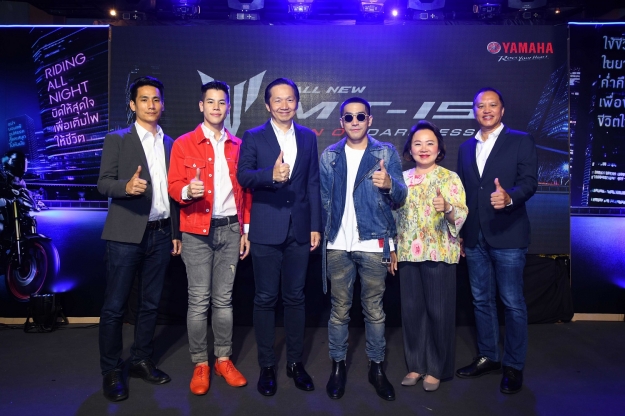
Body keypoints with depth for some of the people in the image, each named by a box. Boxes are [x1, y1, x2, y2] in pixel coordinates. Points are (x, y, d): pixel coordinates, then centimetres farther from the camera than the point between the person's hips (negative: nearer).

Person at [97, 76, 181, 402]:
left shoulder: (170, 144, 12)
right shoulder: (116, 139, 2)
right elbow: (104, 183, -5)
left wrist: (176, 232, 11)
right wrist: (127, 186, -27)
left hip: (160, 234, 4)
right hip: (126, 234, -4)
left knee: (150, 303, 12)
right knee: (114, 306, 2)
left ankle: (141, 361, 26)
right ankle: (111, 372, 17)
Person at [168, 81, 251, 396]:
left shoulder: (238, 146, 9)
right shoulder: (183, 144, 1)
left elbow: (245, 191, 11)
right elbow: (174, 186, -3)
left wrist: (246, 229, 7)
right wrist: (188, 191, -26)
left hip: (230, 230, 3)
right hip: (197, 232, -2)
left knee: (224, 299, 10)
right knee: (198, 300, 2)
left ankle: (224, 359, 23)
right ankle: (200, 364, 17)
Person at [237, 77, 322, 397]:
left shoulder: (308, 137, 9)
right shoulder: (253, 138, 2)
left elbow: (313, 184, 7)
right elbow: (243, 176, -11)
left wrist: (316, 225, 3)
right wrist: (271, 175, -30)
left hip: (299, 229, 2)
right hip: (266, 230, -2)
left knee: (295, 297, 11)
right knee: (265, 299, 6)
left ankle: (294, 361, 26)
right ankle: (266, 365, 22)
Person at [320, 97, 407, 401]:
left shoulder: (386, 152, 3)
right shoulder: (329, 156, 8)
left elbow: (400, 198, -4)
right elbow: (323, 201, 8)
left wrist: (389, 185, -26)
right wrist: (323, 237, 1)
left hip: (373, 244, -1)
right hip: (338, 246, 1)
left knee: (374, 310, 9)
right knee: (339, 310, 11)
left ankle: (376, 367, 25)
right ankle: (338, 365, 25)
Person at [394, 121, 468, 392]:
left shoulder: (450, 178, -3)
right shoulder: (403, 179, 8)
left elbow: (461, 216, -11)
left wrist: (447, 208, -32)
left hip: (439, 254, -4)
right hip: (408, 254, 4)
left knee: (438, 311, 4)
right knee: (411, 309, 10)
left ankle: (437, 368, 22)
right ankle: (416, 364, 26)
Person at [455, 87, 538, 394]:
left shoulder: (521, 141, 0)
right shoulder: (466, 148, 13)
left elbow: (529, 181, -11)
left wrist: (509, 197, -32)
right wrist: (458, 233, 12)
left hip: (507, 236, -5)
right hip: (474, 238, 5)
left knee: (512, 303, 3)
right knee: (481, 300, 14)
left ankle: (513, 366, 20)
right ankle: (487, 357, 30)